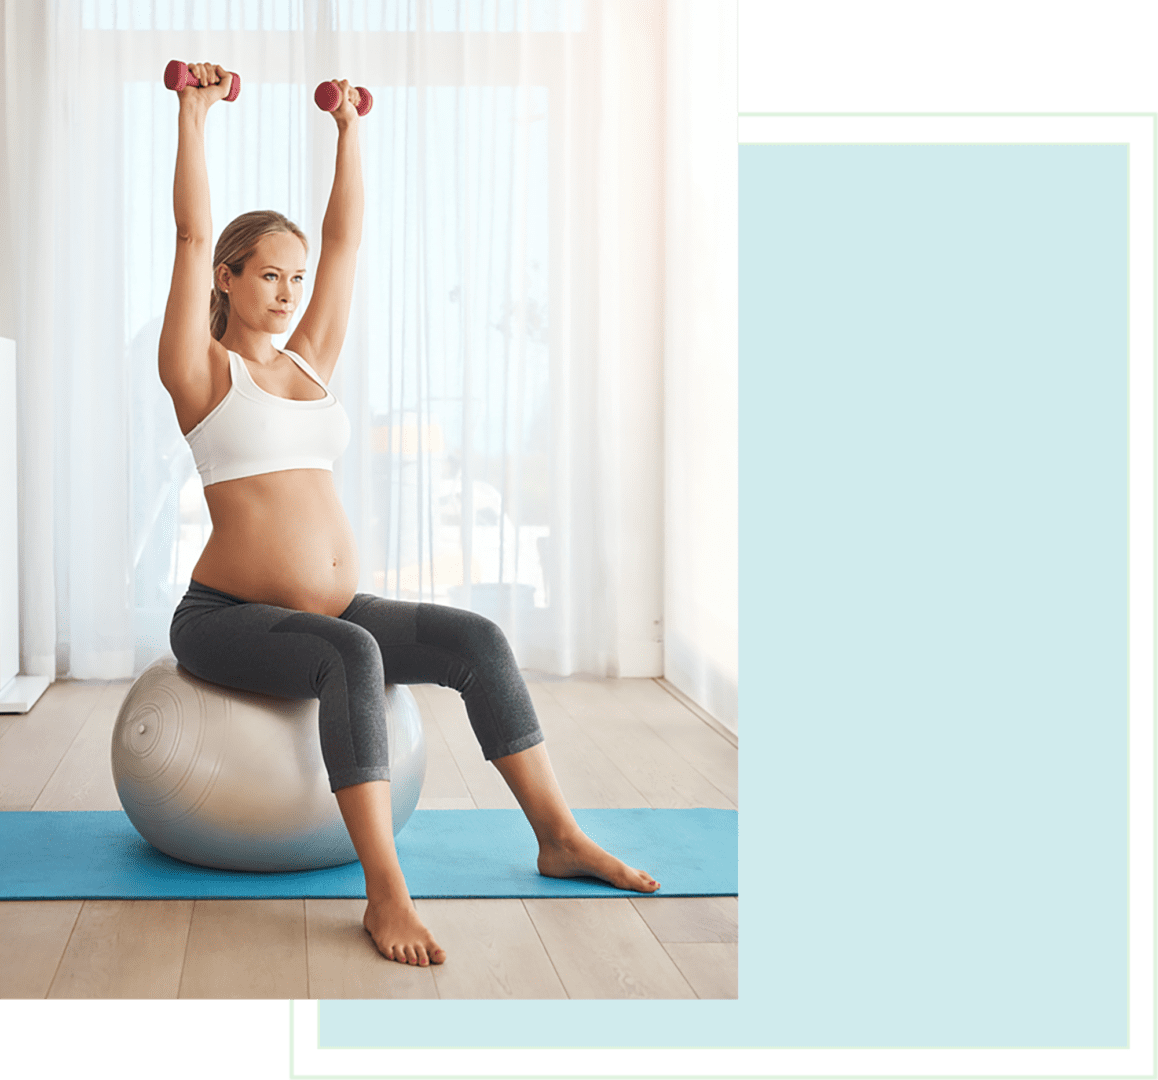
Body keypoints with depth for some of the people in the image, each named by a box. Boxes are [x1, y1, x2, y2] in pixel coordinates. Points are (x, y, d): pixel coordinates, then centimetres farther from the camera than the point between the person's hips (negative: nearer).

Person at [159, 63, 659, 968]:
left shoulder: (310, 360, 15)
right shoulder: (202, 372, -1)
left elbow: (346, 240, 15)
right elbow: (192, 237, -9)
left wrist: (349, 128, 17)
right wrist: (194, 113, -7)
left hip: (336, 607, 6)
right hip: (227, 617, -6)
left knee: (477, 640, -16)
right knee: (351, 656, -36)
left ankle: (559, 837, -10)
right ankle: (385, 892, -39)